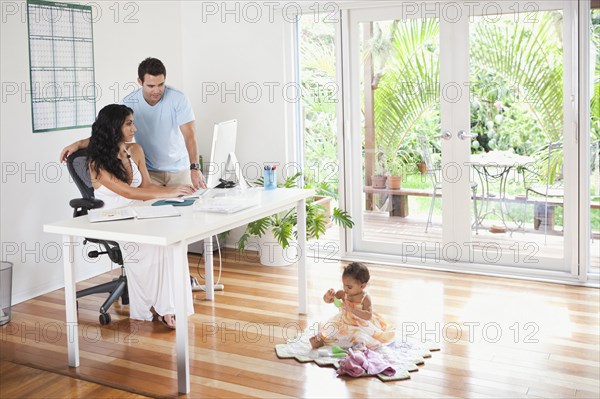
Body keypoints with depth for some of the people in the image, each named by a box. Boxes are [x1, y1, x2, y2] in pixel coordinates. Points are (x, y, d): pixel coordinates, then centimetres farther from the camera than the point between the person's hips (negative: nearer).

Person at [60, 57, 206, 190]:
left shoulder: (178, 99, -17)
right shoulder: (130, 103, -11)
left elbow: (190, 136, -23)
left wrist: (195, 168, -37)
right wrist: (78, 144, -20)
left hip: (178, 169, -1)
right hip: (149, 171, 1)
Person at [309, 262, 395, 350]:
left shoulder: (365, 298, -18)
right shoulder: (343, 293, -7)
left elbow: (368, 316, -28)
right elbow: (327, 300, -2)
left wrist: (352, 309, -38)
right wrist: (328, 295, -27)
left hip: (359, 326, -5)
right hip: (343, 322, 5)